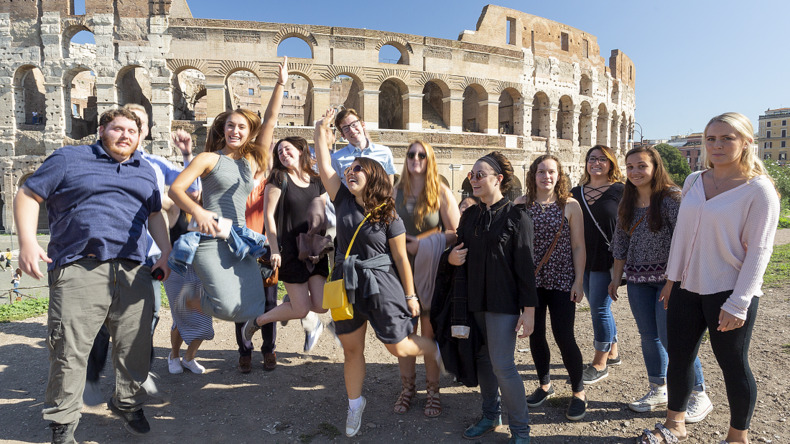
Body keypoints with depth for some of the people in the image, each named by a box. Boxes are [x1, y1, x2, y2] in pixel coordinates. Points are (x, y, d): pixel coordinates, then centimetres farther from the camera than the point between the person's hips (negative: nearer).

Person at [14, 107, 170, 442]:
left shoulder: (146, 171, 22)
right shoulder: (69, 159, 9)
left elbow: (155, 214, 26)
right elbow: (28, 195, 6)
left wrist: (167, 252, 14)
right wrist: (27, 241, -8)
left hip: (133, 272, 4)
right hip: (78, 268, -3)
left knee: (135, 346, 6)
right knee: (69, 350, 0)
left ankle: (128, 403, 27)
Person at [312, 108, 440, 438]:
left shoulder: (389, 215, -9)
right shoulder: (344, 201, 1)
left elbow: (401, 257, -7)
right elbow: (324, 168, -3)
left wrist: (411, 295, -4)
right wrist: (321, 131, -2)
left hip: (381, 285, -4)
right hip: (347, 284, 4)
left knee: (398, 347, 3)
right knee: (351, 348, 14)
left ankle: (437, 350, 34)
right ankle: (355, 403, 36)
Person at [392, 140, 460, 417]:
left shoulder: (442, 193, -3)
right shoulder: (396, 192, 7)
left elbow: (456, 233, -7)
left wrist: (422, 244, -14)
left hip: (432, 268, -2)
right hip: (402, 267, 3)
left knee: (430, 331, 4)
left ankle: (432, 390, 20)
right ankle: (407, 387, 23)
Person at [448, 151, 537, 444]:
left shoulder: (516, 217, -8)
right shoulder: (470, 216, 9)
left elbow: (526, 266, -10)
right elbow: (462, 254, 19)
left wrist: (529, 310, -12)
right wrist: (451, 257, -4)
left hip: (504, 302, -6)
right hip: (475, 300, 6)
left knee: (502, 364, -5)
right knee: (482, 360, 13)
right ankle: (491, 415, 32)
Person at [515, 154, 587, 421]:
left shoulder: (570, 205, -2)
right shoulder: (521, 204, 2)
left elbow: (578, 246, -2)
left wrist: (578, 281, -6)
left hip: (562, 281, -2)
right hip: (530, 280, 2)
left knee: (564, 337, -3)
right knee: (535, 335, 10)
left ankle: (578, 391, 20)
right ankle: (545, 385, 32)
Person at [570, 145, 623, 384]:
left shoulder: (620, 191, -4)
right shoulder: (576, 193, 10)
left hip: (607, 261, -5)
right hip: (583, 260, 5)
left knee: (599, 309, -3)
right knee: (599, 308, 15)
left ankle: (600, 363, 11)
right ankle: (613, 352, 33)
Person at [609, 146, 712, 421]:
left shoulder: (671, 197, -11)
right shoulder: (627, 203, 8)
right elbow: (620, 243, 12)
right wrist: (616, 278, 11)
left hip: (669, 277, -6)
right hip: (638, 280, 6)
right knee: (648, 337, 12)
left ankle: (699, 396, 16)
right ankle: (658, 391, 28)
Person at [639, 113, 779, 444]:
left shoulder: (758, 189, -9)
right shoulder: (693, 181, 7)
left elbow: (759, 251, -12)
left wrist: (738, 304, -15)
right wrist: (672, 278, 10)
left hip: (728, 292, -5)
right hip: (687, 288, 5)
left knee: (733, 366, 9)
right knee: (678, 358, 12)